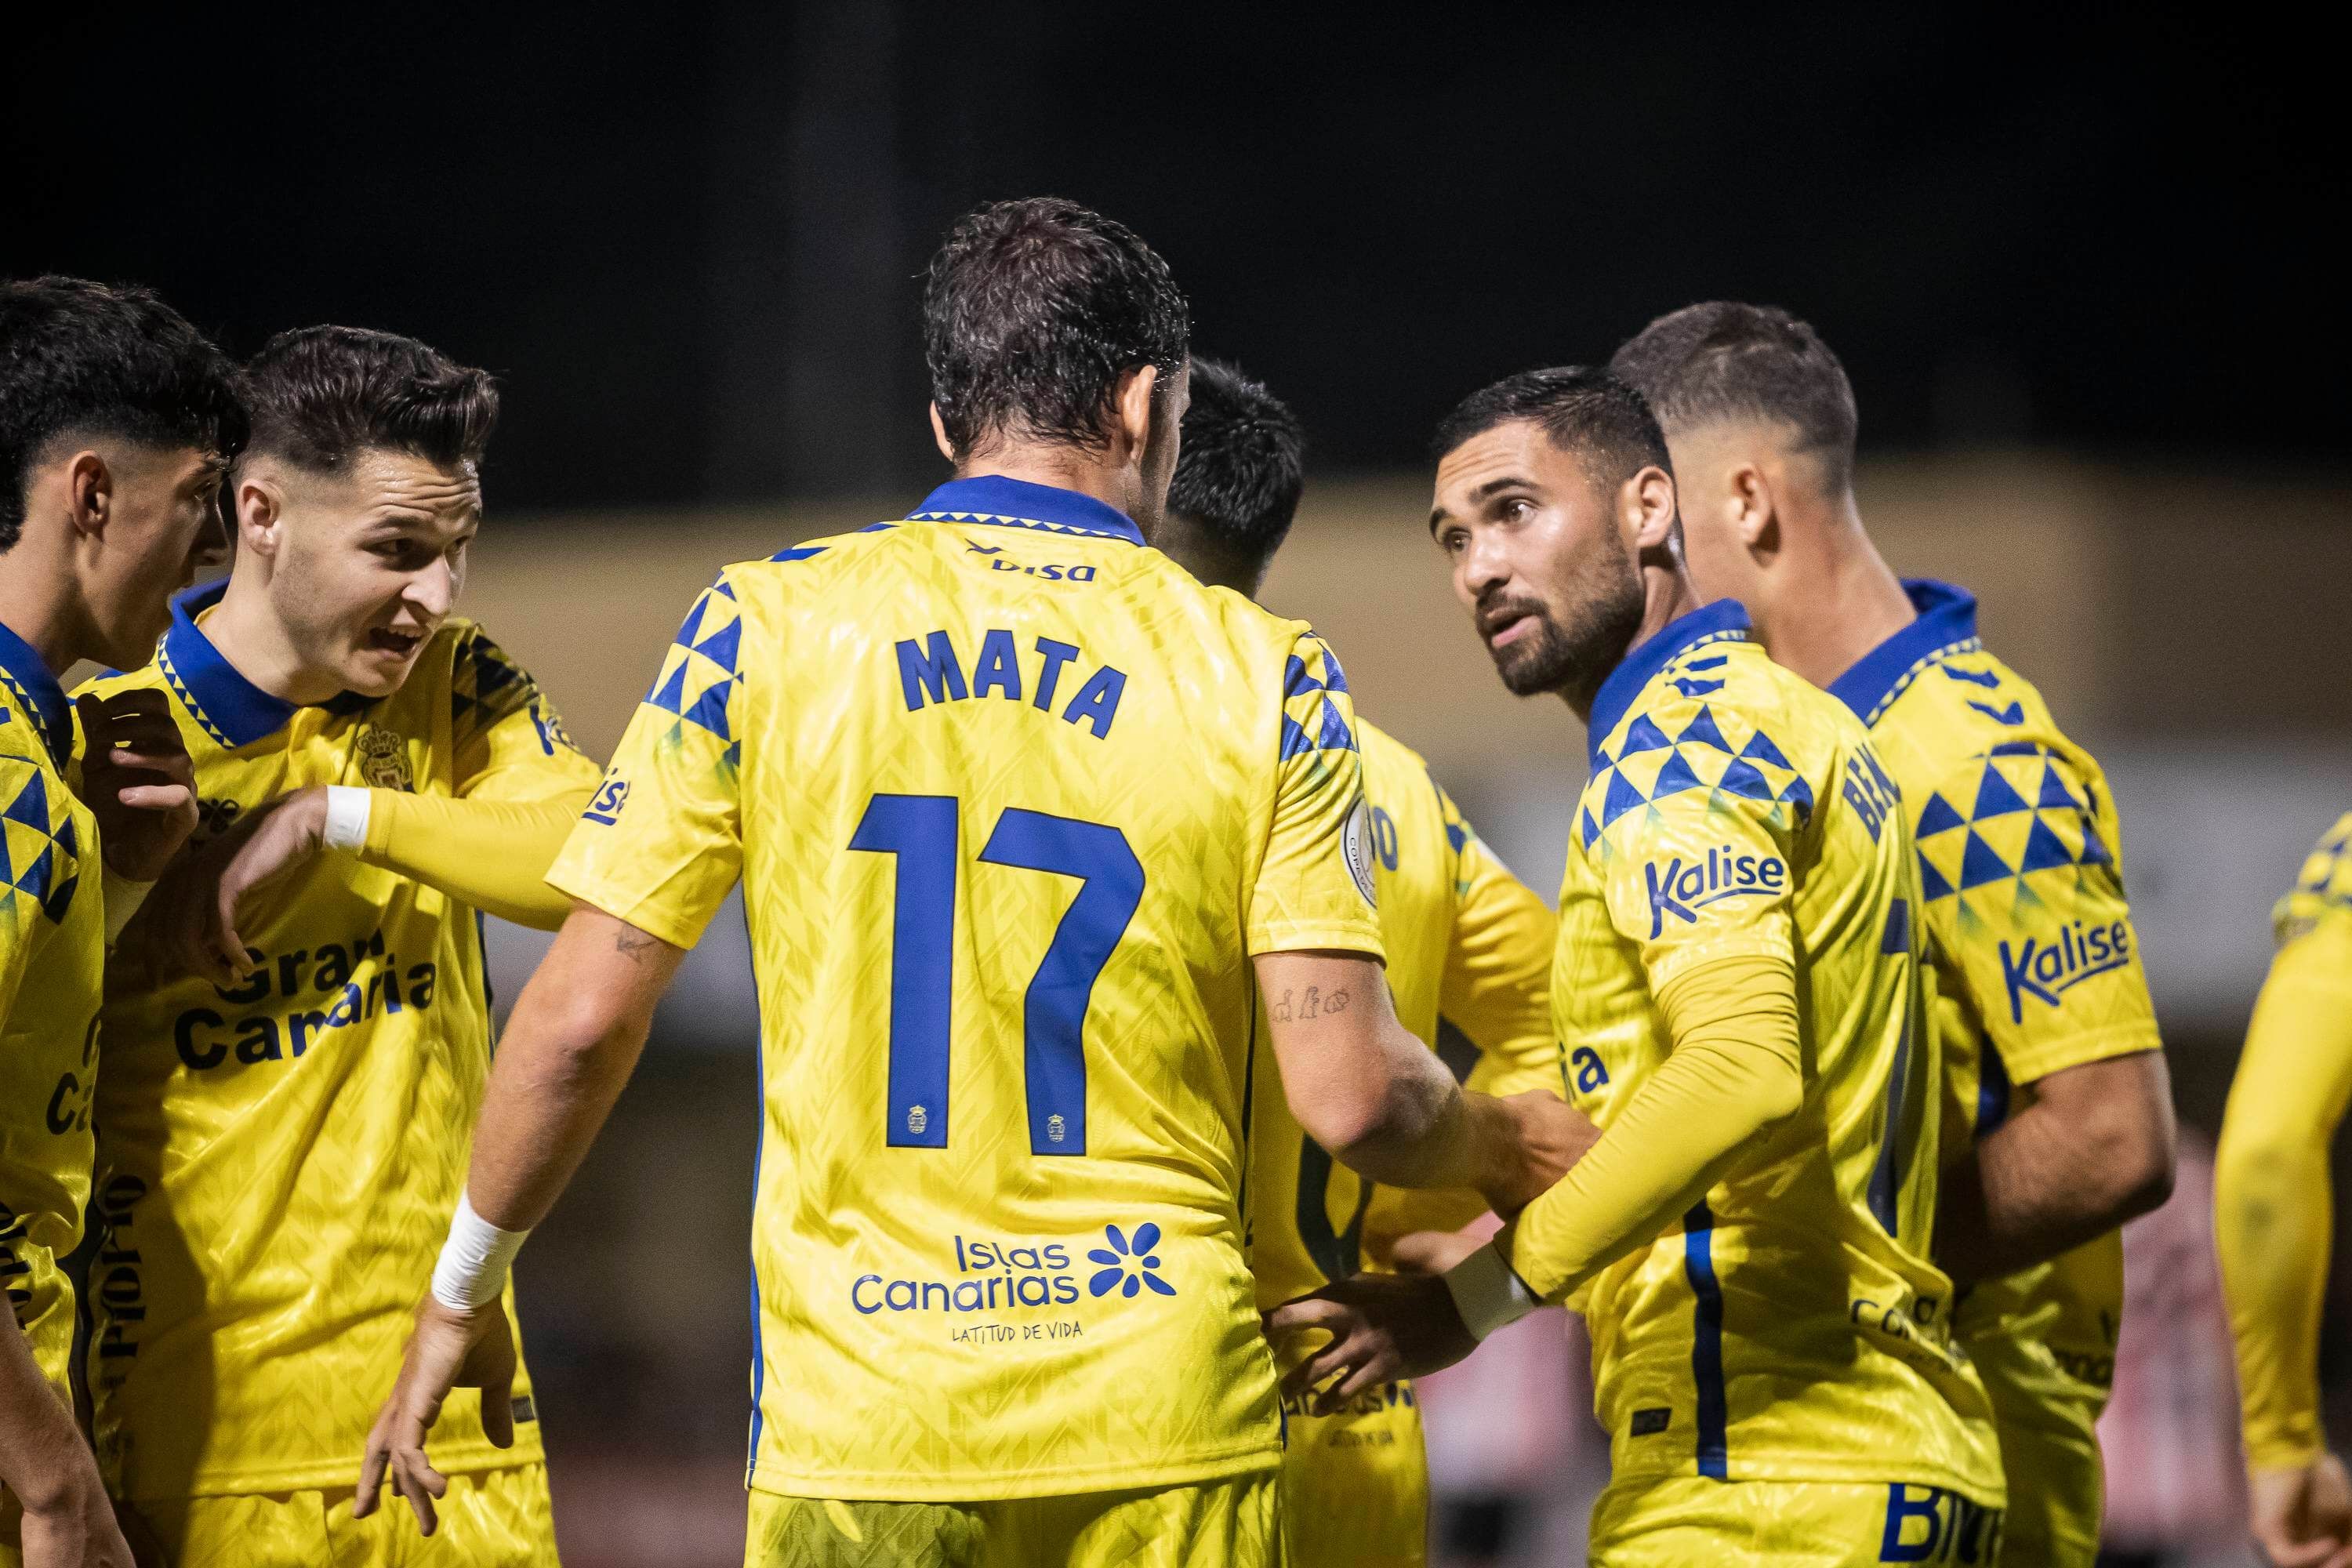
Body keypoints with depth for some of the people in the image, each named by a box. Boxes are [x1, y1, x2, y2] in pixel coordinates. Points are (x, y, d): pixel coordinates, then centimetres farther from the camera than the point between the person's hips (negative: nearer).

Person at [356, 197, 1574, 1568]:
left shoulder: (767, 625, 1)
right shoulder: (1268, 679, 1)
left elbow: (583, 1019, 1)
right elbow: (1351, 1097, -5)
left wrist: (462, 1294, 14)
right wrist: (1504, 1151, 16)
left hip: (857, 1422, 0)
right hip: (1163, 1427, 0)